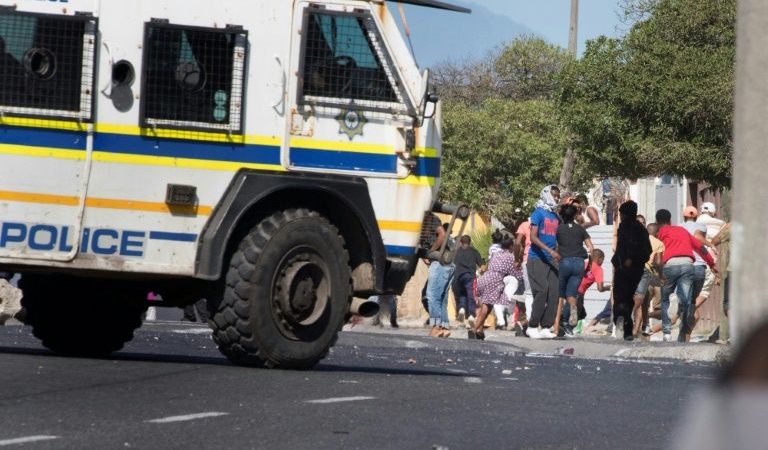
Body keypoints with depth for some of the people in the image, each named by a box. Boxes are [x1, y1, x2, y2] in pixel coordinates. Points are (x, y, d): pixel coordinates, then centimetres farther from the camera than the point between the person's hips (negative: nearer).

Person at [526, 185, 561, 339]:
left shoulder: (556, 217, 16)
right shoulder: (538, 213, -5)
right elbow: (533, 237, -13)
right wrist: (550, 251, -21)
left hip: (551, 260, 7)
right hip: (537, 259, -7)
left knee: (553, 293, -1)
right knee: (541, 292, -15)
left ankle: (546, 327, 4)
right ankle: (532, 327, -7)